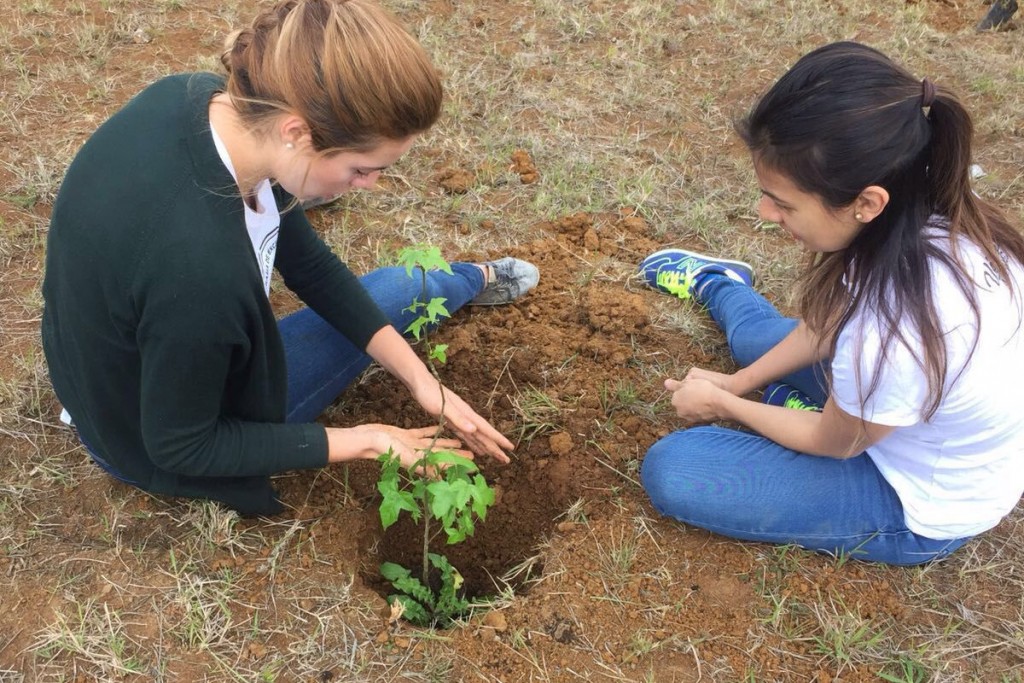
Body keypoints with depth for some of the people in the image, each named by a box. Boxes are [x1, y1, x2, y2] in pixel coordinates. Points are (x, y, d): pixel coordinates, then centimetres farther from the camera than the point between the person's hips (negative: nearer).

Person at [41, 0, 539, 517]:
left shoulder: (206, 99, -20)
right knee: (395, 294, 6)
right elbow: (181, 448, -26)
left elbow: (307, 261, -8)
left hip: (111, 352, 6)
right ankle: (476, 280, 37)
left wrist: (420, 380, -10)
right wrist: (361, 441, -21)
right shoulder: (200, 268, -44)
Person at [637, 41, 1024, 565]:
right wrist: (740, 381, 2)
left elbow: (833, 444, -20)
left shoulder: (893, 339, -43)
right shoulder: (930, 215, -21)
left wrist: (722, 403, -6)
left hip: (920, 509, -6)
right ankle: (717, 286, 52)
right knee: (754, 336, 21)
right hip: (937, 423, 7)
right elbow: (832, 324, -1)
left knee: (670, 472, -15)